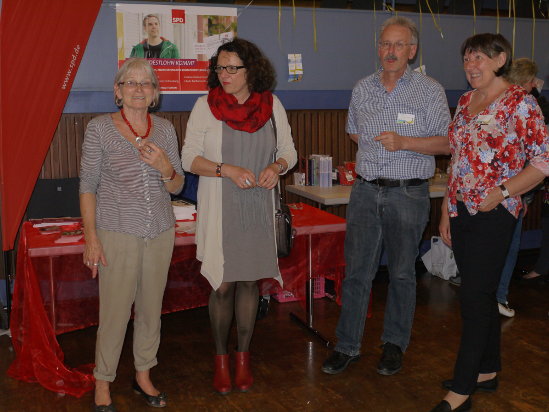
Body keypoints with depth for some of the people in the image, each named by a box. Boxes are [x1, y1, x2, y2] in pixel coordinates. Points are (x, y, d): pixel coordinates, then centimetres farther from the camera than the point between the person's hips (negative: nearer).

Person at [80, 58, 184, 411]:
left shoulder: (165, 129, 5)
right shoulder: (100, 128, -4)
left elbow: (177, 187, 8)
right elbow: (88, 186, -3)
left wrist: (165, 167, -14)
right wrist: (91, 237, -9)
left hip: (160, 233, 4)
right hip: (118, 235, -4)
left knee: (151, 308, 12)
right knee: (115, 312, 0)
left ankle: (144, 375, 30)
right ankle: (103, 383, 20)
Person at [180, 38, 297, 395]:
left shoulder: (272, 105, 3)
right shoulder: (206, 105, -4)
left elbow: (289, 152, 8)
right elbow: (190, 158, -5)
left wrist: (276, 167, -14)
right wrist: (227, 170, -20)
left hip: (258, 208, 2)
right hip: (219, 209, -2)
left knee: (249, 282, 9)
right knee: (223, 285, 2)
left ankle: (244, 356, 26)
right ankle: (221, 359, 23)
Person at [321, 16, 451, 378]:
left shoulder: (430, 91, -2)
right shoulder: (362, 89, 9)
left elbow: (446, 143, -6)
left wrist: (404, 142, -18)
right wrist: (376, 149, 11)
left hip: (408, 194, -3)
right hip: (366, 190, 3)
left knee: (402, 273, 8)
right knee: (357, 270, 4)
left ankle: (395, 345, 23)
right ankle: (348, 346, 14)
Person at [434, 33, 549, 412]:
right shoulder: (466, 102, 12)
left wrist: (501, 192, -20)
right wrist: (446, 210, 13)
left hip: (494, 213, -7)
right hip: (462, 211, 7)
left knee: (475, 296, -6)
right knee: (482, 294, 14)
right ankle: (488, 371, 28)